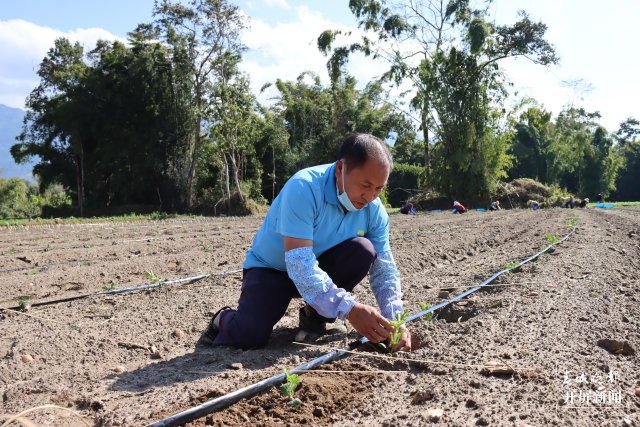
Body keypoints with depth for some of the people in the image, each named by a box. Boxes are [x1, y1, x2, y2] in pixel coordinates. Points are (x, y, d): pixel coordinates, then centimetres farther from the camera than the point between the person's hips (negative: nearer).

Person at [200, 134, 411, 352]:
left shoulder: (374, 210, -13)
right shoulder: (303, 188, -31)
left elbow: (384, 269, -10)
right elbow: (299, 264, -37)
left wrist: (394, 318, -28)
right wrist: (349, 309, -44)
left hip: (321, 266, 5)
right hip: (271, 267, -4)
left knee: (363, 250, -24)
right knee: (249, 336, -28)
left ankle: (315, 316, -2)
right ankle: (223, 320, 10)